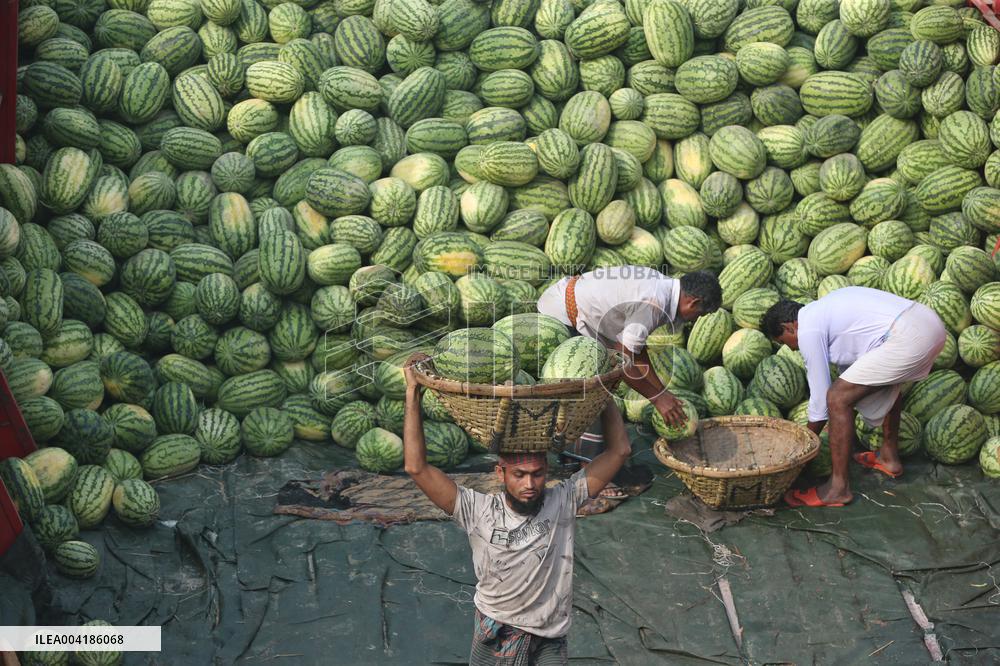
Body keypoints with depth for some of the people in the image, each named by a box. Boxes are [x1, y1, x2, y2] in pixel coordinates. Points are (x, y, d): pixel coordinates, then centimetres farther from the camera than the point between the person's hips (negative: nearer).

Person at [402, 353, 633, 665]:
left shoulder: (563, 501, -11)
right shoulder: (479, 510, -14)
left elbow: (619, 450, -13)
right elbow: (416, 467, -21)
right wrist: (412, 392, -22)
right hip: (493, 637, 0)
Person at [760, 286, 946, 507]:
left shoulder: (808, 330, -1)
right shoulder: (825, 309, 27)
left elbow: (820, 396, 3)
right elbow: (848, 365, 36)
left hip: (907, 338, -10)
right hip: (931, 323, 10)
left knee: (837, 399, -5)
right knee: (887, 380, 37)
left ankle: (838, 487, 1)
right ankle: (890, 456, 47)